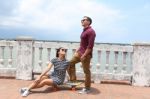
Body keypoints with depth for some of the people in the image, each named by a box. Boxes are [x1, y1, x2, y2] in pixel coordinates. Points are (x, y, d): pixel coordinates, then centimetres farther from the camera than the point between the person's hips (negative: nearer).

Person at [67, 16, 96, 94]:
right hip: (80, 52, 10)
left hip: (86, 54, -10)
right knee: (71, 63, 19)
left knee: (86, 71, 0)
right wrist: (77, 51, 19)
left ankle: (87, 89, 13)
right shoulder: (84, 30, 14)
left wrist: (84, 55, -24)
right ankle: (73, 79, 30)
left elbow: (90, 45, -23)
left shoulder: (91, 31, -17)